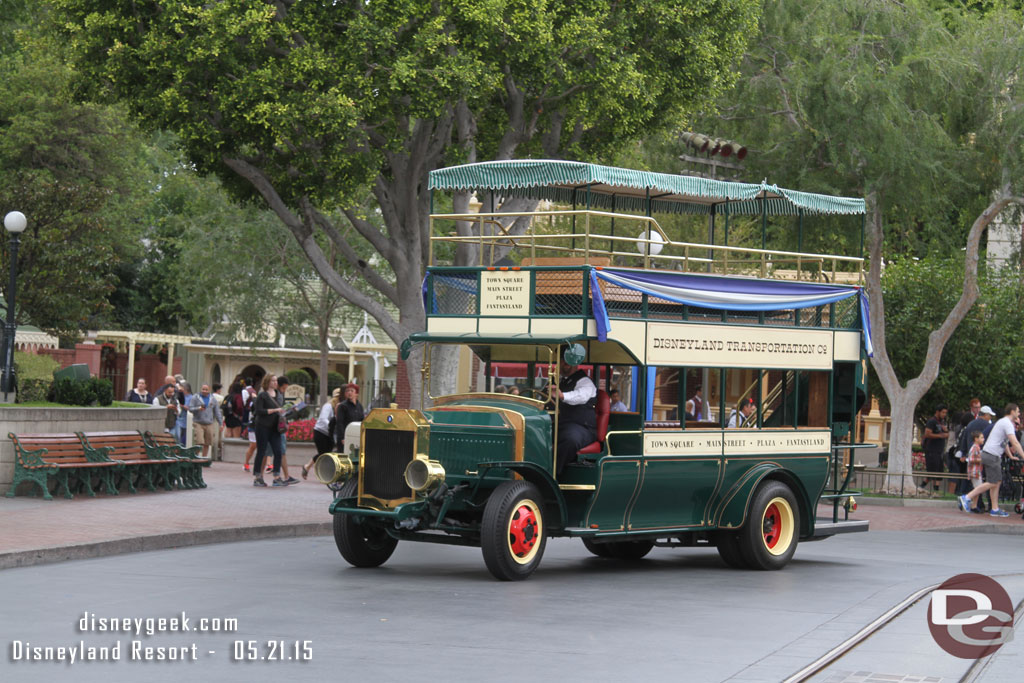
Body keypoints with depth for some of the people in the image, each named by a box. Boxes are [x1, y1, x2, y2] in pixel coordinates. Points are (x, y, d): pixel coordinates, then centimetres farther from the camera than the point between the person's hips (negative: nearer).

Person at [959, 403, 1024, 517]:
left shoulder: (1003, 422, 21)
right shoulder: (1007, 423, -11)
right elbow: (1015, 443, -20)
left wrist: (1011, 456, 33)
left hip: (992, 455, 10)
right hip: (992, 455, -10)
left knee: (997, 482, 10)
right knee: (992, 483, -10)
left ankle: (995, 509, 10)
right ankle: (967, 498, -10)